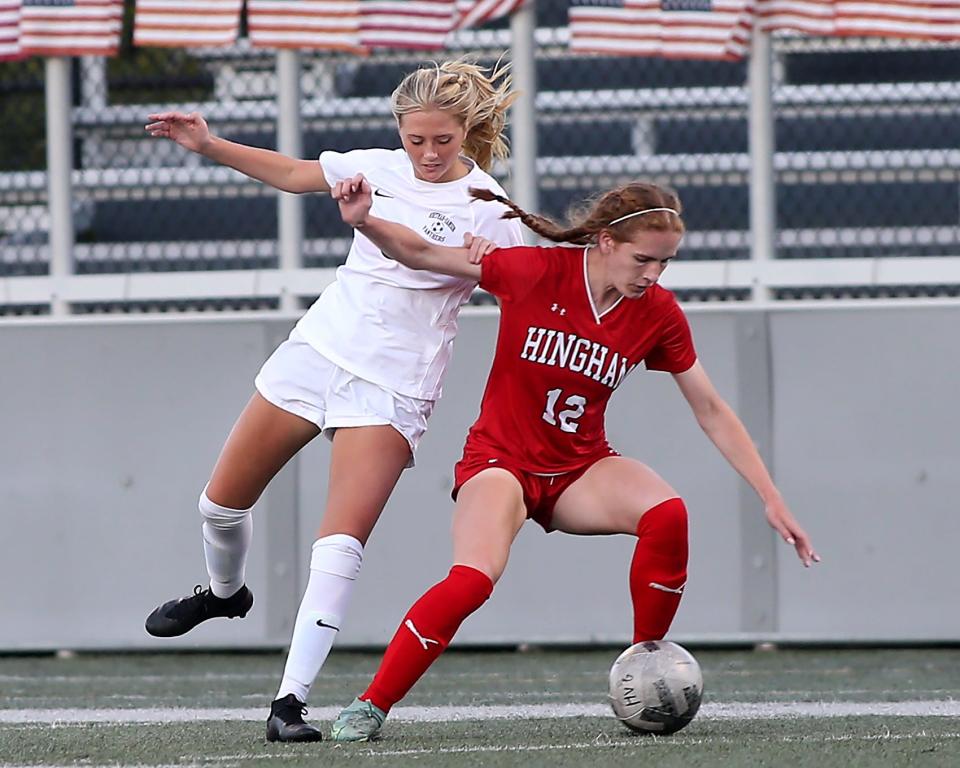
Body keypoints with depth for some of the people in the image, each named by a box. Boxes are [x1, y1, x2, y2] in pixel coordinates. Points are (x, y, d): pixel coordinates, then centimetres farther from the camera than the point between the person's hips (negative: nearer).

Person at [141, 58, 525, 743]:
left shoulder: (488, 210, -11)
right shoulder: (381, 169, 3)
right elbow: (294, 174, 18)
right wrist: (209, 145, 10)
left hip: (390, 390, -5)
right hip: (317, 348, 5)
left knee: (343, 541, -20)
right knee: (222, 501, 15)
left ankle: (291, 700, -19)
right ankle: (225, 591, 48)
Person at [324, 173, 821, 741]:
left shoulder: (659, 314, -7)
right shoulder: (537, 272, -16)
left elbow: (712, 411, 0)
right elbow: (424, 255, -9)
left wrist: (772, 499, -3)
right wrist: (364, 222, -28)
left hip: (580, 468, 3)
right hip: (502, 459, -3)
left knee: (667, 514, -28)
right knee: (472, 581, -30)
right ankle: (371, 706, -14)